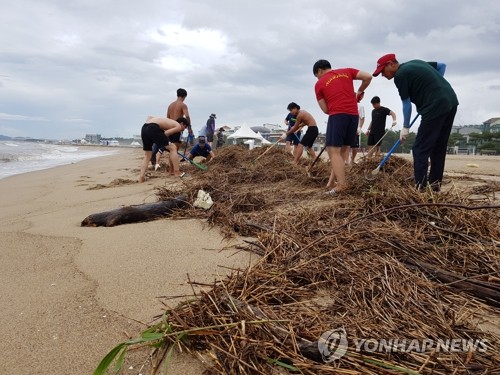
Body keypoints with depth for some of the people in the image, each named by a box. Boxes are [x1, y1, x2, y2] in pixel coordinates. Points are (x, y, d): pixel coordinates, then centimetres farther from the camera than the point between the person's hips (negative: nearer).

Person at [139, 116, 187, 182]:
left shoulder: (169, 121, 35)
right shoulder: (178, 126, 14)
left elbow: (149, 117, 32)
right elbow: (165, 133, -2)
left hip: (144, 128, 8)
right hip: (153, 128, -8)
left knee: (147, 156, 19)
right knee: (172, 148, 5)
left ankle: (141, 177, 8)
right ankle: (177, 172, 6)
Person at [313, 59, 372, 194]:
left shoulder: (319, 84, 10)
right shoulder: (347, 71, 18)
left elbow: (325, 110, 7)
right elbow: (368, 77, 8)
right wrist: (360, 91, 23)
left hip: (337, 115, -5)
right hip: (354, 115, 5)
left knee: (334, 151, -6)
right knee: (342, 150, 10)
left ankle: (341, 185, -17)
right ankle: (332, 182, 9)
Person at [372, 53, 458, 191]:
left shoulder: (400, 75, -5)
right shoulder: (415, 63, 20)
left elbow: (406, 104, -2)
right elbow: (442, 65, 27)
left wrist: (405, 127, 7)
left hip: (436, 107, -9)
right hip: (451, 101, 9)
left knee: (420, 149, -5)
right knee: (439, 147, 14)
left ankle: (421, 188, -7)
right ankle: (435, 184, 20)